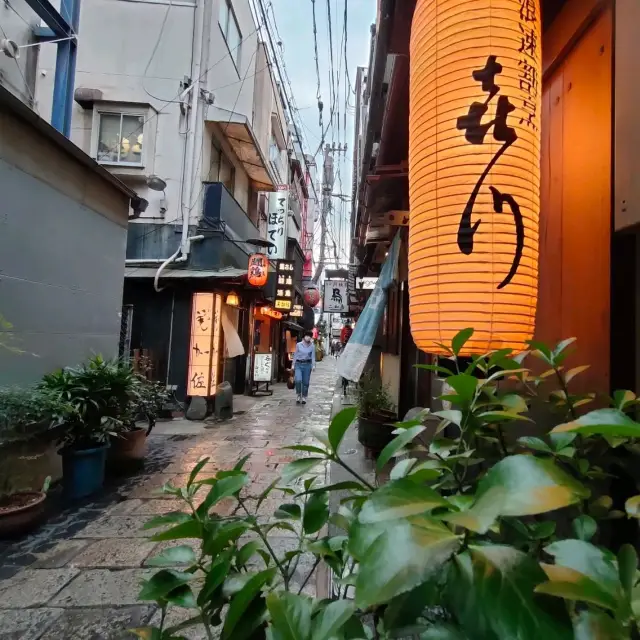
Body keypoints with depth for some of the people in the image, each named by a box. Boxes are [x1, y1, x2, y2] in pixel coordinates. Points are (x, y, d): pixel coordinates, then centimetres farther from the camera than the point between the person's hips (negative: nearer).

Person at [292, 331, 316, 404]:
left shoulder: (312, 346, 3)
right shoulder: (298, 345, 2)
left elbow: (313, 356, 2)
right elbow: (295, 355, 7)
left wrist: (313, 365, -9)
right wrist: (293, 364, 5)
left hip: (307, 364, 1)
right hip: (298, 364, -1)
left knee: (305, 382, 5)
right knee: (298, 380, -17)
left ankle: (304, 397, 21)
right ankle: (298, 395, 5)